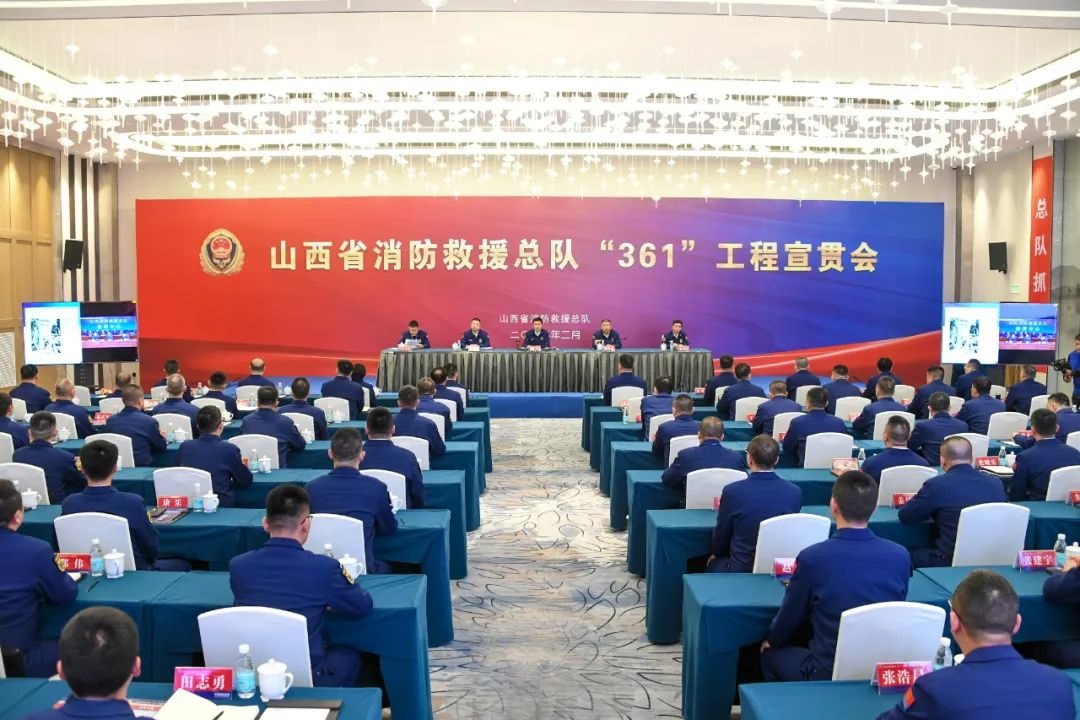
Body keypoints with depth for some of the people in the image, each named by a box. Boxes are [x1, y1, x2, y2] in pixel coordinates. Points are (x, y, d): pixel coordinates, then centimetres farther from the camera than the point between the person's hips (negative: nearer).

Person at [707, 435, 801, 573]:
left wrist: (716, 554, 19)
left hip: (742, 571, -4)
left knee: (714, 564, 26)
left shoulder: (733, 491, -17)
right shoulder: (795, 492, -9)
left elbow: (721, 535, -2)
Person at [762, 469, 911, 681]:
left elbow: (789, 620, -3)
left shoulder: (812, 558, -19)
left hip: (828, 675, -4)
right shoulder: (901, 556, -10)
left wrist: (771, 641, 20)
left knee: (771, 653, 24)